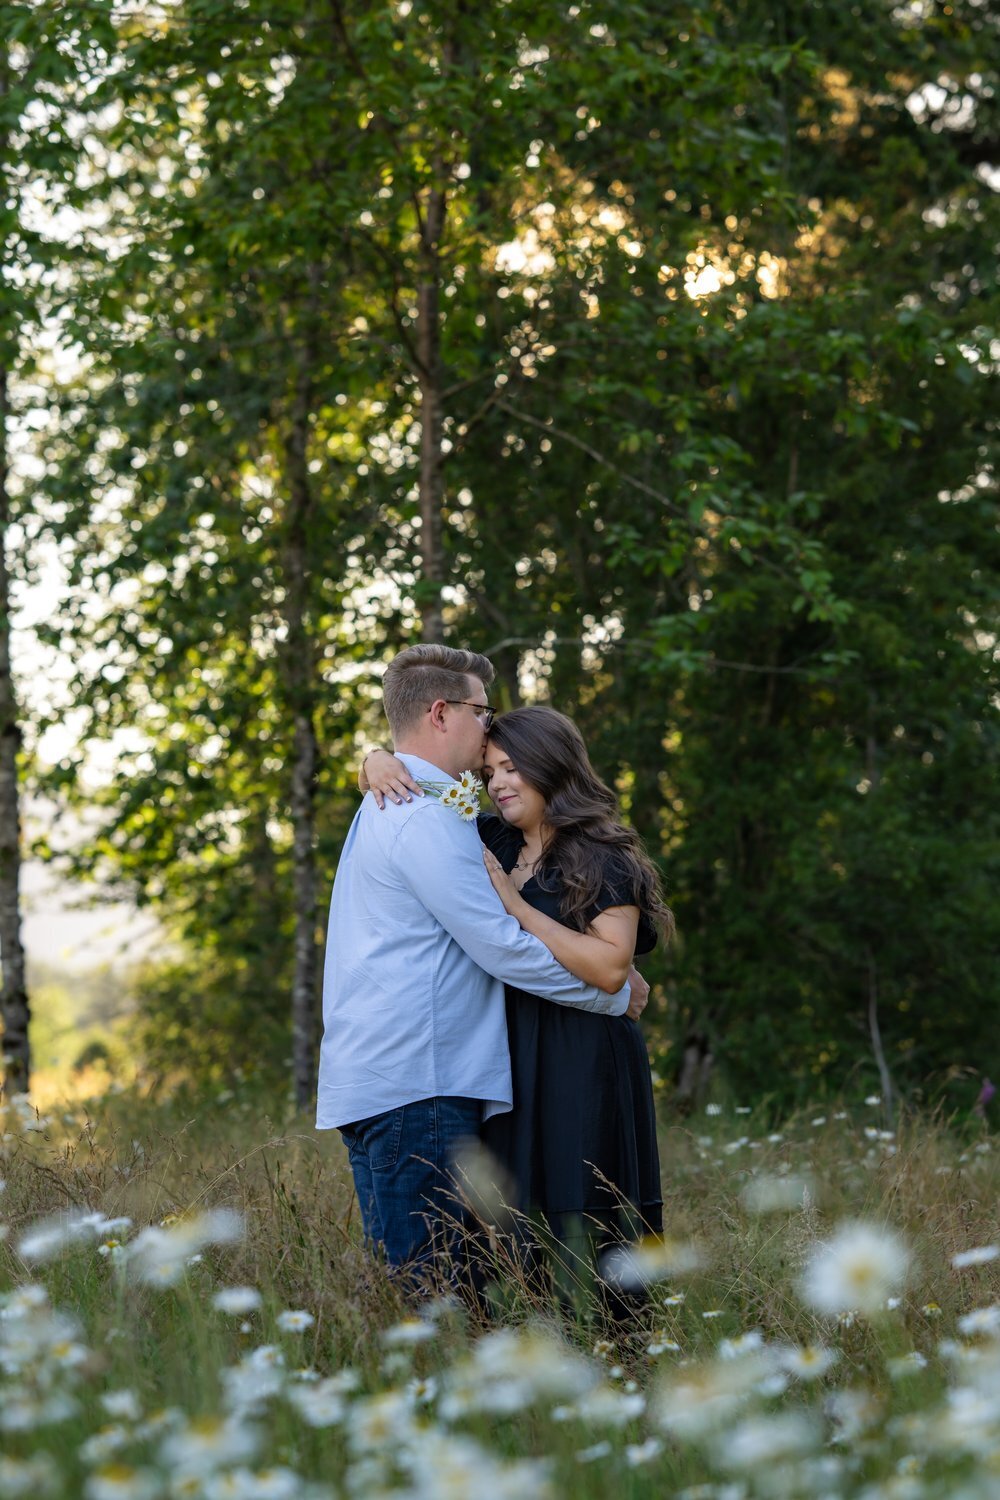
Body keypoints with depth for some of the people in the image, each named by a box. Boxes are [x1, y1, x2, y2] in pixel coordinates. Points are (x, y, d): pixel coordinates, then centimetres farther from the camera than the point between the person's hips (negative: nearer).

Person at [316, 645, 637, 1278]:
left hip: (371, 1078, 10)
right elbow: (501, 947, -13)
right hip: (414, 1084, -10)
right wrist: (614, 994, -2)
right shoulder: (427, 816, -11)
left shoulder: (387, 806, 23)